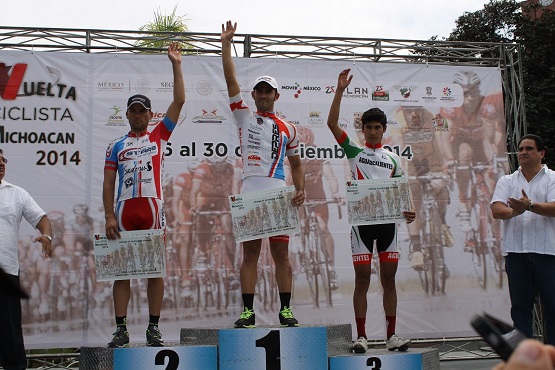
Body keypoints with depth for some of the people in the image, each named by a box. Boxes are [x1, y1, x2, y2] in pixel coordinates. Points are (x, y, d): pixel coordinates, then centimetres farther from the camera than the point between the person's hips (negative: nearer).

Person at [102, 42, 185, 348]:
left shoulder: (159, 136, 12)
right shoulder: (116, 146, 14)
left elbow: (179, 102, 4)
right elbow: (108, 183, 8)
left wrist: (176, 65, 2)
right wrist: (109, 216, -3)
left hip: (153, 208, -1)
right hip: (124, 211, 1)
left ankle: (153, 329, 8)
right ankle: (121, 330, 8)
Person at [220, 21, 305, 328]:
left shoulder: (287, 129, 17)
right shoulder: (244, 117, 13)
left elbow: (296, 164, 20)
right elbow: (230, 80, 6)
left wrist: (300, 190, 3)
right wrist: (226, 44, 3)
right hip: (250, 193, -1)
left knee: (281, 252, 2)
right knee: (250, 253, 0)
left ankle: (285, 310, 9)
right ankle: (248, 312, 5)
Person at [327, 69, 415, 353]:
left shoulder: (393, 158, 14)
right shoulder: (354, 151, 7)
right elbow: (331, 123, -5)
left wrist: (407, 211, -7)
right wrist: (340, 90, -9)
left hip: (388, 221, 3)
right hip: (362, 220, -3)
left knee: (389, 279, 6)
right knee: (362, 280, -1)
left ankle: (391, 335, 13)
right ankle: (361, 336, 6)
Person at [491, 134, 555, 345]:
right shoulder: (506, 181, 15)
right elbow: (496, 210, -1)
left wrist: (530, 205, -27)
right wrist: (513, 211, -23)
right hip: (516, 251, 3)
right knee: (520, 306, 7)